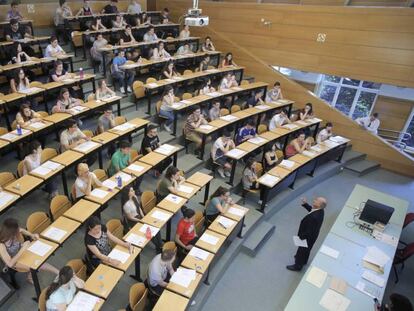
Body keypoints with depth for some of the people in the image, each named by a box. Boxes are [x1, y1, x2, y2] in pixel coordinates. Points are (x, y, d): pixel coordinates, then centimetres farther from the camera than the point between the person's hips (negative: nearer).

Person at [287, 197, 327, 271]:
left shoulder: (314, 217, -44)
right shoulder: (320, 210, -18)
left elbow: (309, 232, -33)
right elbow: (311, 209, 5)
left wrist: (301, 237, -17)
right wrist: (305, 204, -9)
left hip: (308, 237, -8)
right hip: (312, 235, 8)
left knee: (302, 251, 19)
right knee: (307, 249, 33)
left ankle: (297, 266, 44)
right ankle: (304, 261, 60)